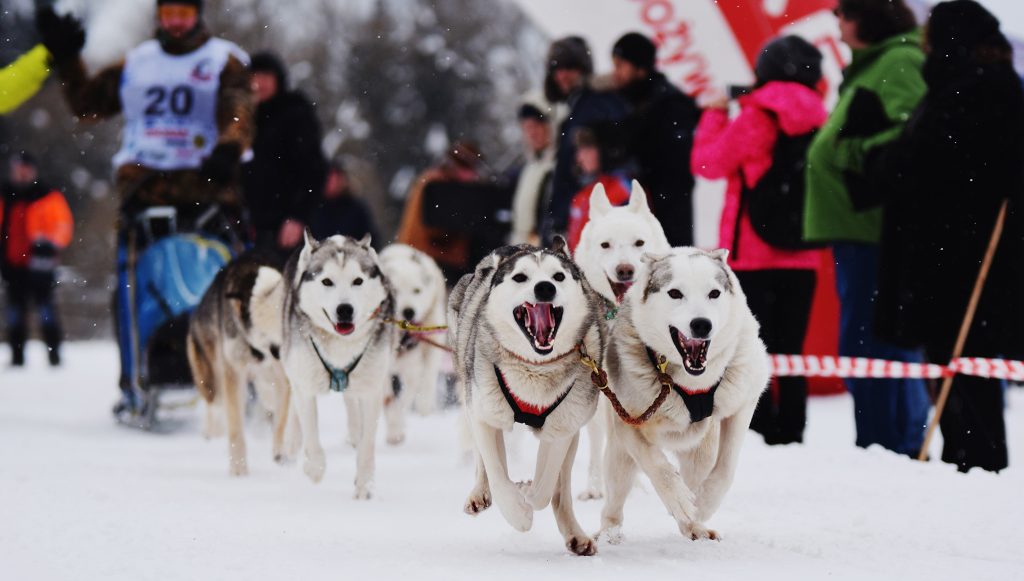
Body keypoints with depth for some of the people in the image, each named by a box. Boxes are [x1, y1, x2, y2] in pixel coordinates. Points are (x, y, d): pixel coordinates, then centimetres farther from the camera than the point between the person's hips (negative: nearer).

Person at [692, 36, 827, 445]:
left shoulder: (755, 119, -10)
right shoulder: (818, 121, 3)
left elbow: (708, 163, -4)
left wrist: (715, 114, 9)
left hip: (753, 254, -5)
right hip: (801, 257, 5)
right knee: (790, 353, 9)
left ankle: (759, 432, -8)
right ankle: (790, 436, 7)